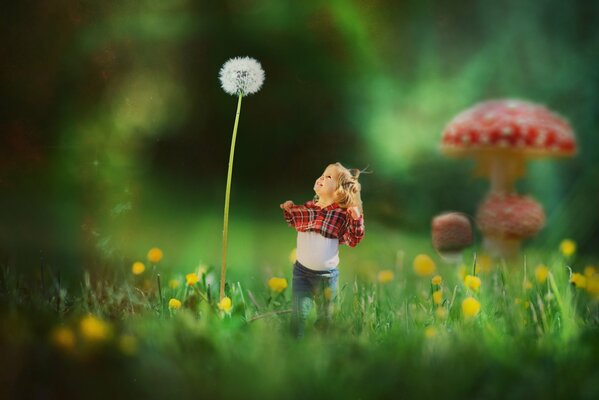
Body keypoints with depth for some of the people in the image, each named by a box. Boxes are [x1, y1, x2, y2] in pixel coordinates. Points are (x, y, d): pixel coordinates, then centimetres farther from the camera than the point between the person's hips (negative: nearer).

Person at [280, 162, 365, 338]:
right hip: (302, 270, 2)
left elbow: (353, 241, -11)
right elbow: (294, 223, 18)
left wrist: (356, 219, -23)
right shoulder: (306, 208, -1)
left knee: (325, 316, 16)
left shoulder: (343, 215, -11)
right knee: (298, 312, 2)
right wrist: (289, 210, 1)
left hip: (327, 275, -1)